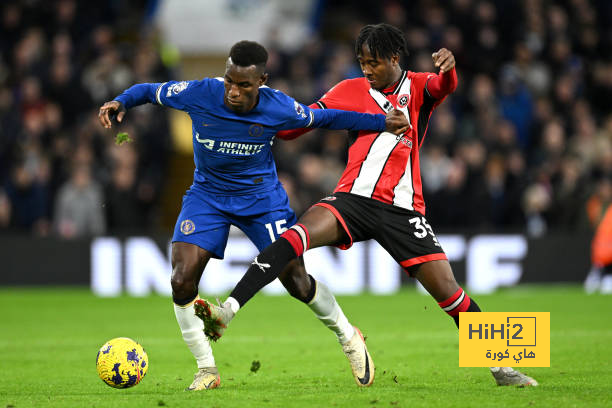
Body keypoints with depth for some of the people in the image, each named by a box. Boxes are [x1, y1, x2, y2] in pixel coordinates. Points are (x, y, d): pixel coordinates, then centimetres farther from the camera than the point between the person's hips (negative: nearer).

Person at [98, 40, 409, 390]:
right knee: (183, 281, -15)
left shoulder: (278, 108, -20)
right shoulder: (200, 93, -21)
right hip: (208, 195, 1)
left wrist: (382, 123, -3)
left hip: (262, 196, -1)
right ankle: (207, 370, 1)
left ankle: (348, 336, 26)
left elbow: (322, 119, -2)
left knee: (296, 281, -3)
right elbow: (151, 91, -5)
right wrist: (121, 103, -25)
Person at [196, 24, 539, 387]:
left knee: (447, 289, -7)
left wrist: (448, 67, -39)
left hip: (403, 208, 0)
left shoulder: (419, 88, 8)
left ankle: (501, 366, 10)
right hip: (354, 197, 0)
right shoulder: (351, 91, 11)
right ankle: (226, 312, -37)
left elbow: (445, 86, -16)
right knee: (297, 234, -27)